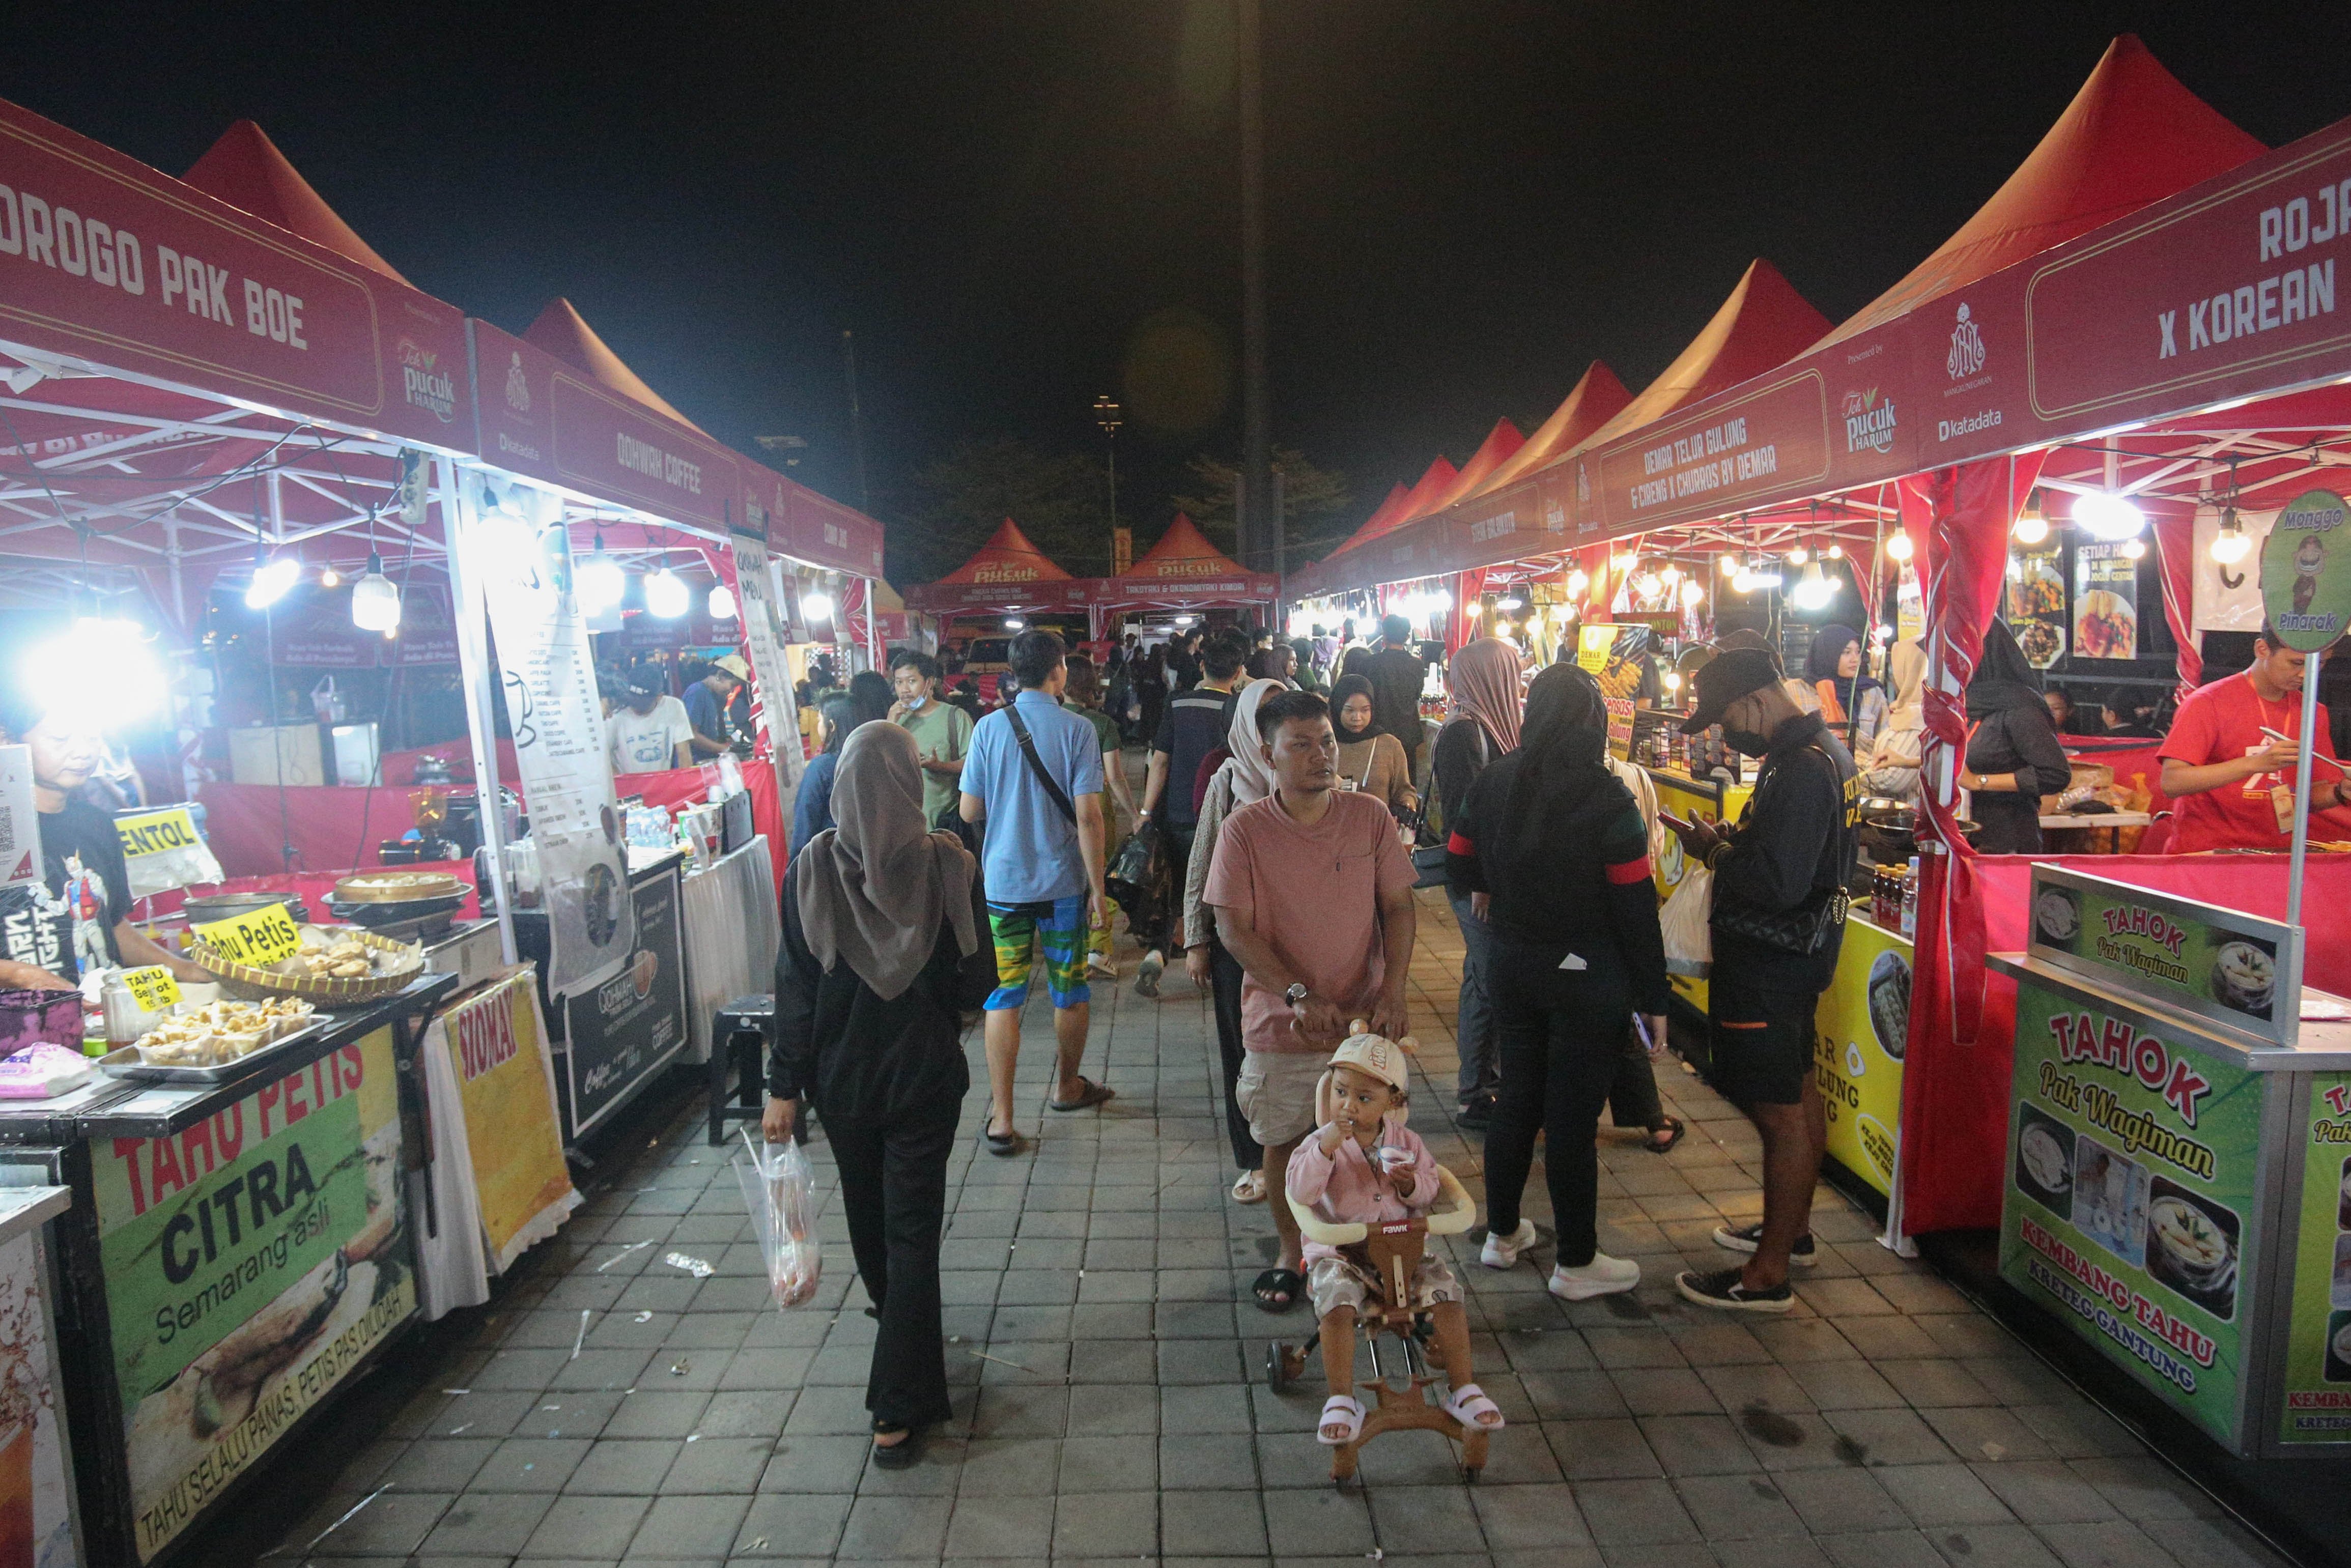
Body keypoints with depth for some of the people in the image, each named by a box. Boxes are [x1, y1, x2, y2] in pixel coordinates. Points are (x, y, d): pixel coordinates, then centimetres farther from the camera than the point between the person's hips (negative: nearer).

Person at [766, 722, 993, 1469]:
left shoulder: (812, 869, -13)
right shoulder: (950, 865, -15)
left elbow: (794, 986, -9)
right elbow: (977, 981, -9)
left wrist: (784, 1085, -3)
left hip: (841, 1072, 2)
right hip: (925, 1072, -2)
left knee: (868, 1215, 23)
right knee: (913, 1230, 6)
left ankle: (904, 1338, 47)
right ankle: (900, 1407, 8)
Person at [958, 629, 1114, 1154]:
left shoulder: (989, 728, -3)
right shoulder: (1077, 730, -10)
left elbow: (969, 810, 1)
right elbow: (1088, 817, -14)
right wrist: (1098, 890, -7)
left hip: (1004, 881, 2)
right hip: (1064, 883, -1)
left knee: (1006, 994, 6)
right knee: (1070, 989, 16)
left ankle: (1001, 1119, 4)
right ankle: (1068, 1087, 35)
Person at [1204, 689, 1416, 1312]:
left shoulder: (1370, 816, -4)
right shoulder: (1244, 830, -10)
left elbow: (1399, 906, 1)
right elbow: (1233, 928, -11)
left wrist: (1393, 993, -11)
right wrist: (1300, 995, -20)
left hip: (1364, 1019, 1)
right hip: (1282, 1022, -1)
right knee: (1283, 1141, 12)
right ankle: (1291, 1255, 35)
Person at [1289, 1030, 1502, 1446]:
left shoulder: (1405, 1141, 2)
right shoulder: (1322, 1141, -7)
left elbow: (1430, 1190, 6)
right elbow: (1300, 1191, -20)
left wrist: (1411, 1183, -16)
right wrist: (1326, 1148, -32)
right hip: (1339, 1249, -2)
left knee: (1447, 1294, -14)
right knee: (1338, 1304, -28)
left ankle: (1463, 1391, 5)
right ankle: (1342, 1401, -9)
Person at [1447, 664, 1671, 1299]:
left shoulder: (1493, 784, -2)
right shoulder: (1607, 800, -17)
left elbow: (1459, 868, 10)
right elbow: (1636, 908, -14)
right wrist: (1654, 997, -6)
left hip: (1514, 970, 5)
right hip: (1589, 979, -5)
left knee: (1516, 1103, 17)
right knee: (1573, 1118, 4)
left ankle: (1502, 1233, 32)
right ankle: (1576, 1264, 19)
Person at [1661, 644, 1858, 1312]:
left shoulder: (1800, 769, -24)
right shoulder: (1825, 749, 9)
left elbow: (1777, 883, -30)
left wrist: (1714, 852, -15)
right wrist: (1730, 841, 3)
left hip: (1769, 962, -11)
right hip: (1799, 950, 11)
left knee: (1780, 1111, -3)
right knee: (1797, 1093, 22)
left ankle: (1768, 1275, 8)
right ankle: (1793, 1230, 39)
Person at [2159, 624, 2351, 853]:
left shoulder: (2314, 713, 12)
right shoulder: (2208, 703, -6)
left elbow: (2309, 797, 20)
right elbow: (2171, 783, -17)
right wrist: (2255, 763, -24)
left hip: (2280, 856, 6)